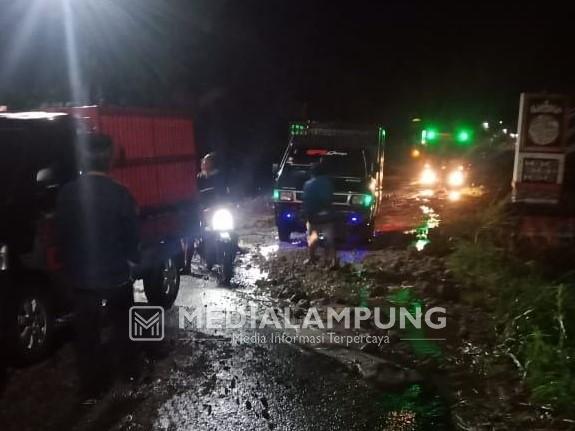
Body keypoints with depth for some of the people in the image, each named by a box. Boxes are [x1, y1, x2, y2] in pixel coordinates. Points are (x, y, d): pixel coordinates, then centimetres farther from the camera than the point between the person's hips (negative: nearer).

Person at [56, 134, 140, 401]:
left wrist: (71, 267, 15)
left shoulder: (67, 194, -8)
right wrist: (133, 258, 12)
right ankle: (125, 367, 36)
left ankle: (91, 386, 21)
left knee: (86, 332, 13)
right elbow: (132, 237, -8)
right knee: (122, 323, 22)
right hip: (115, 275, -2)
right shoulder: (119, 194, -17)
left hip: (80, 278, 2)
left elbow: (62, 234, 1)